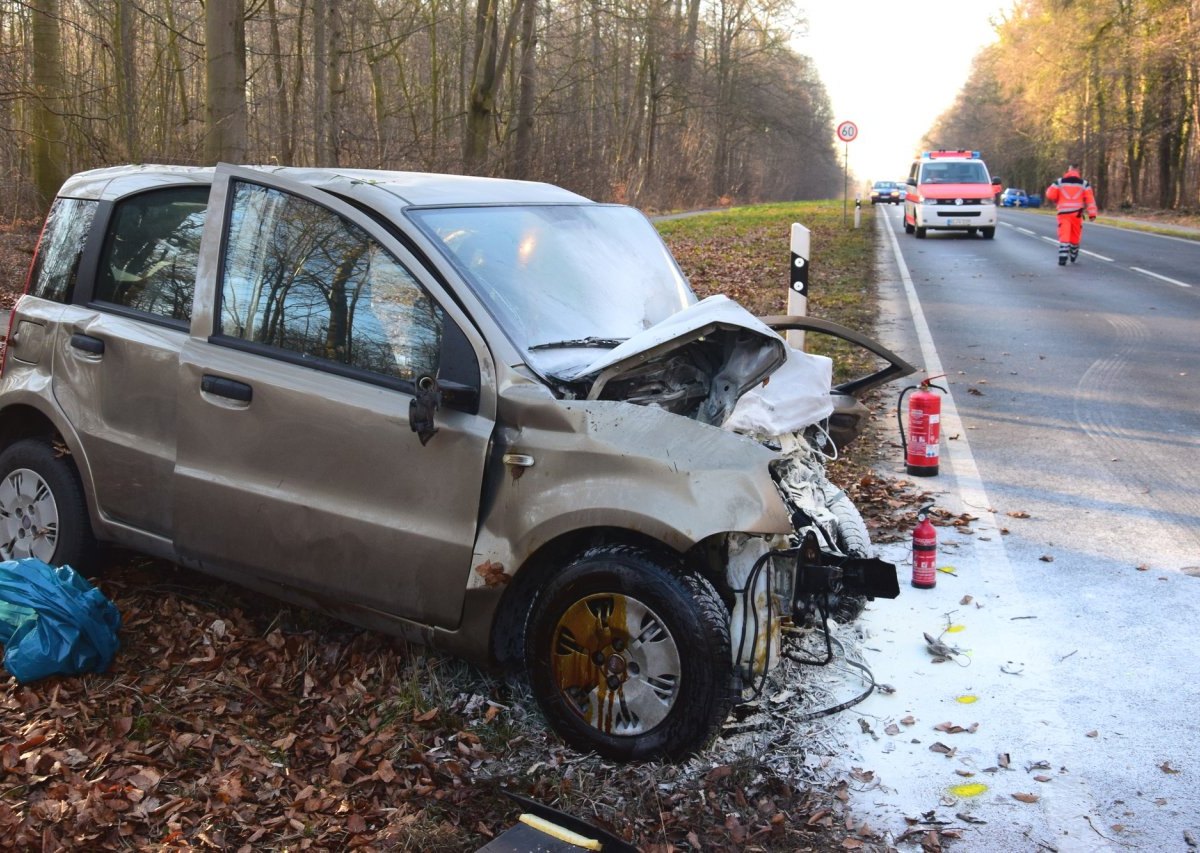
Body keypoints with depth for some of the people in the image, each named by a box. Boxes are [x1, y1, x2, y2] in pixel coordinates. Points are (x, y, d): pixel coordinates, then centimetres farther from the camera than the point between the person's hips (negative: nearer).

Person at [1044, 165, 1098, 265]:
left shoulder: (1059, 182, 3)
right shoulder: (1084, 183, 5)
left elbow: (1050, 195, -2)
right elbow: (1090, 199, 0)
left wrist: (1057, 201, 19)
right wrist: (1092, 214, 0)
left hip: (1064, 213, -1)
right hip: (1077, 213, 1)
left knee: (1064, 235, -5)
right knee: (1075, 236, 16)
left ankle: (1062, 257, -20)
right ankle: (1073, 256, 31)